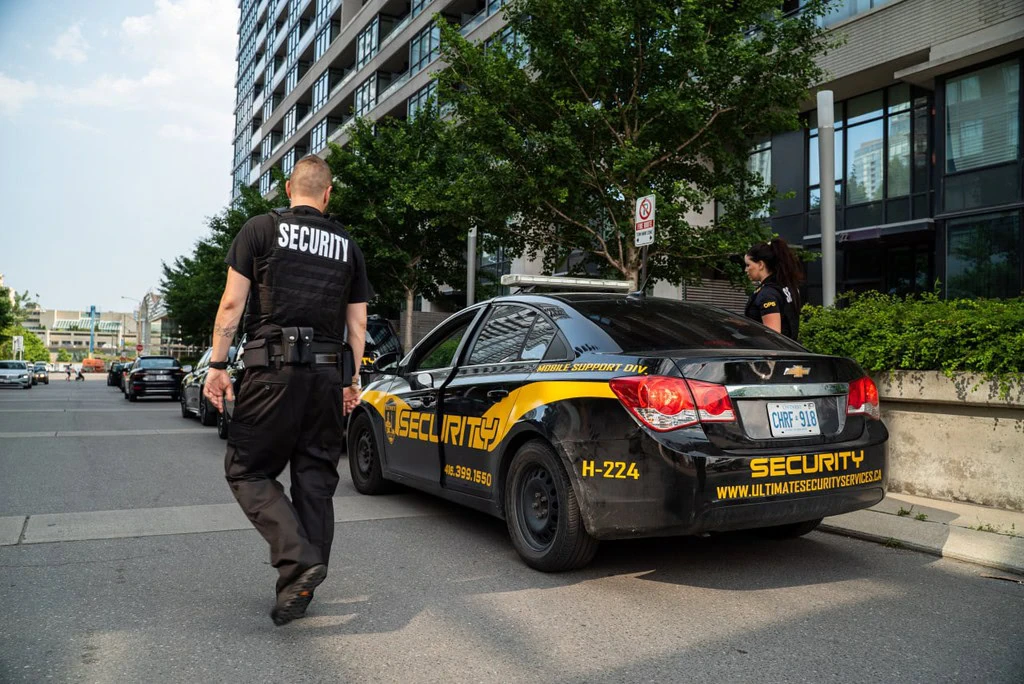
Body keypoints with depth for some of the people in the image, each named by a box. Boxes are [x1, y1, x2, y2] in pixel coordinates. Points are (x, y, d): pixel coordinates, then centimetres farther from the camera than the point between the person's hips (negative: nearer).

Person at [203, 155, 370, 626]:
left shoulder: (261, 229, 5)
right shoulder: (347, 246, 14)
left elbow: (232, 303, -1)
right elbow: (357, 324, 13)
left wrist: (217, 364, 2)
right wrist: (352, 380, 17)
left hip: (274, 369, -4)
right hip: (328, 372, 4)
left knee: (247, 469, 5)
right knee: (315, 479, 9)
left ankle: (299, 560, -12)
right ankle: (301, 587, 15)